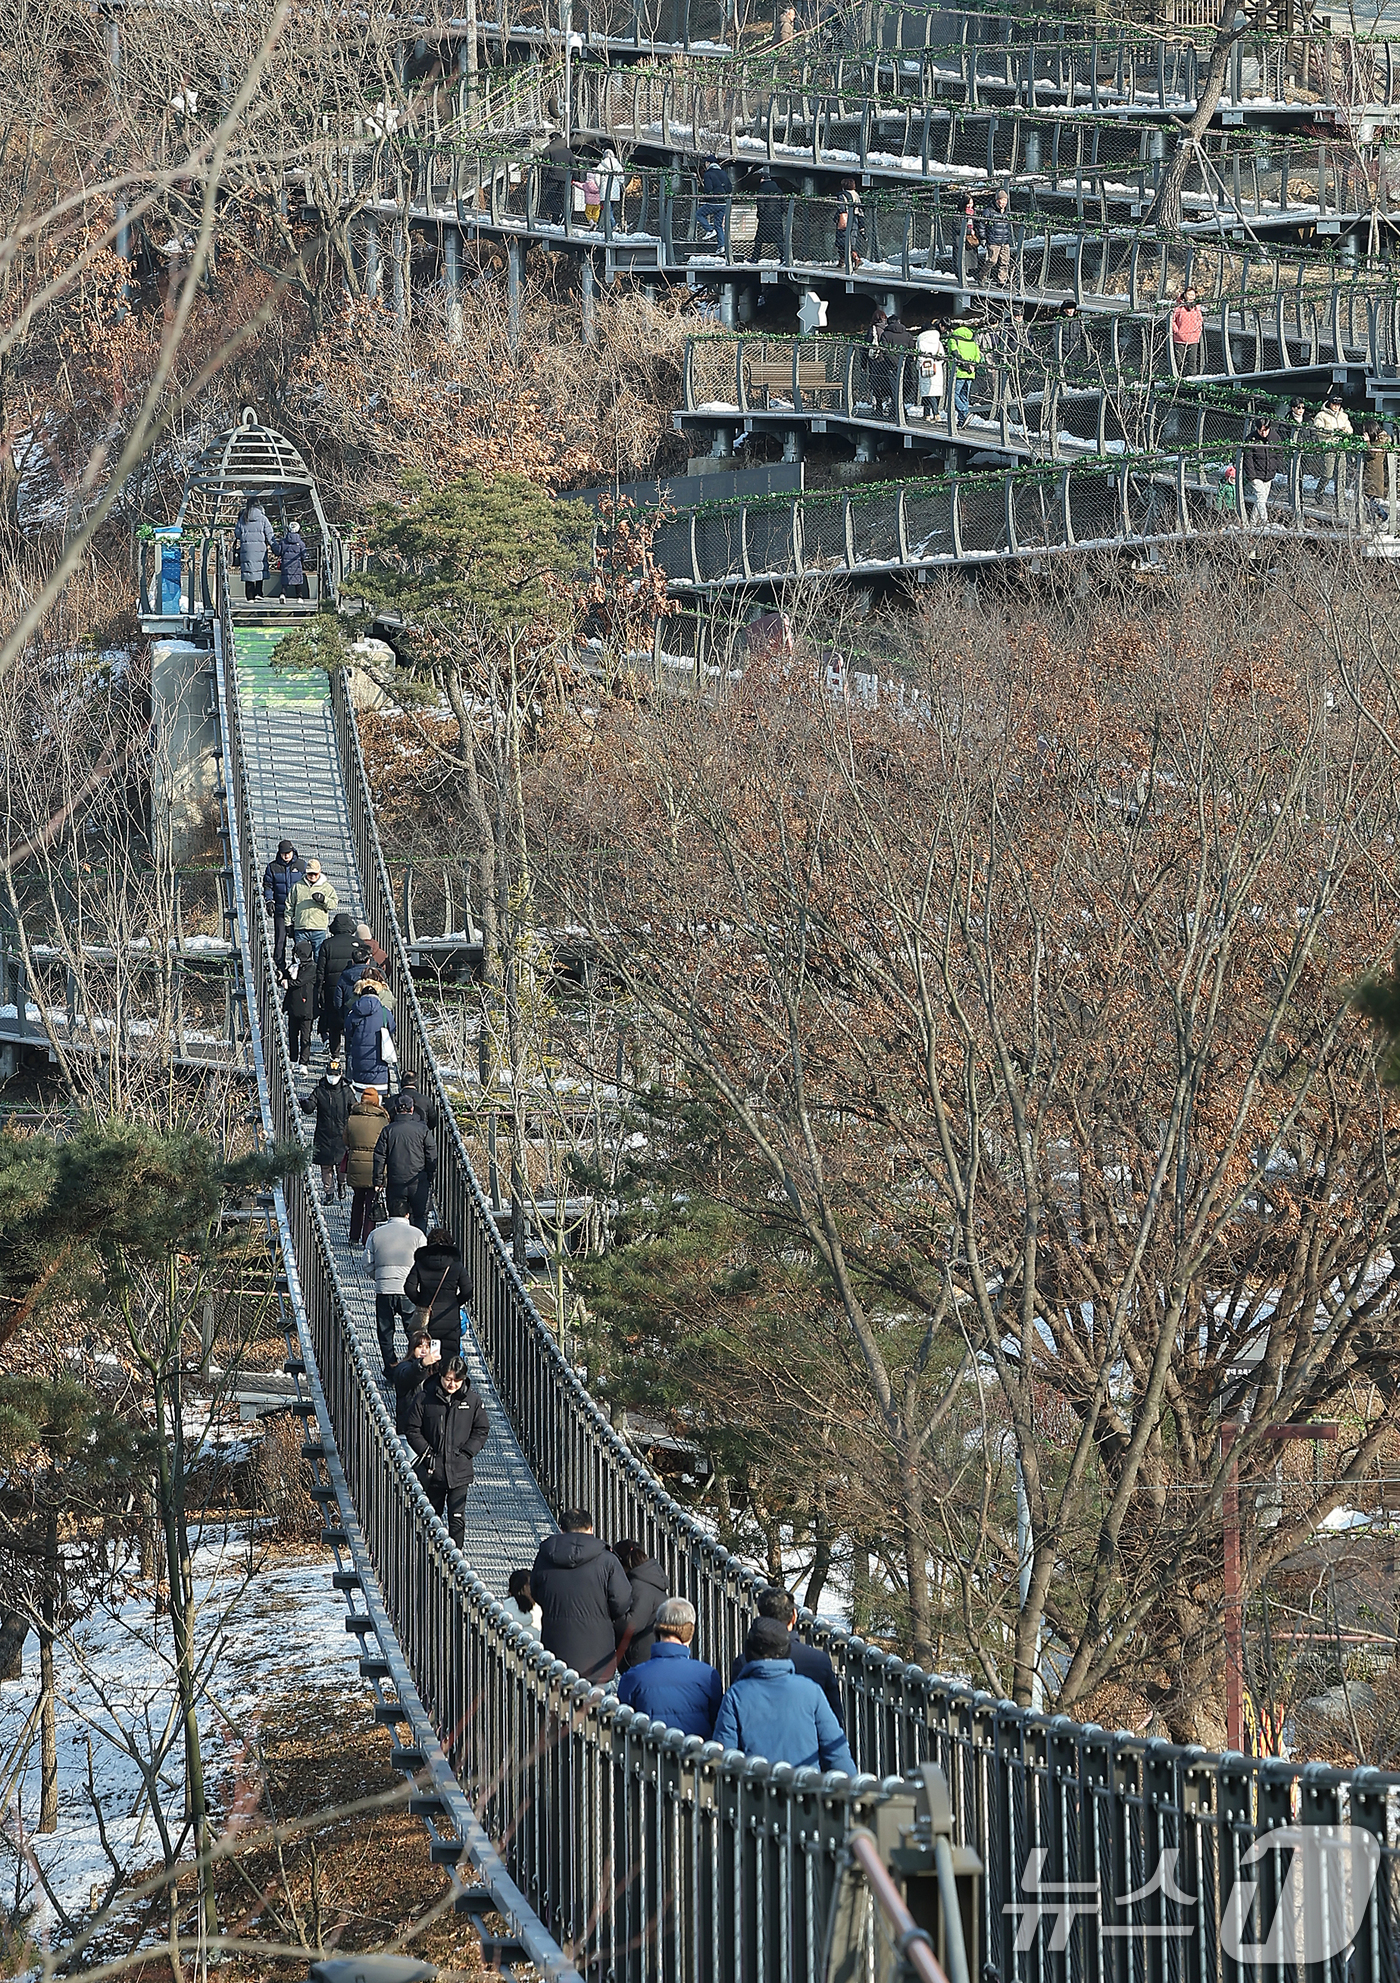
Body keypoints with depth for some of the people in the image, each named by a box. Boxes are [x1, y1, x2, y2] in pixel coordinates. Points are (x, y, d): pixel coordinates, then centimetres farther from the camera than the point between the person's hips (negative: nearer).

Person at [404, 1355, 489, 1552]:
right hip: (432, 1469, 1)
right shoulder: (424, 1398, -2)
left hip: (460, 1470, -1)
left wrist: (465, 1453, -4)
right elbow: (412, 1429, 2)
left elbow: (482, 1430, 7)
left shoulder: (473, 1399, 0)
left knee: (457, 1517, -6)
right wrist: (427, 1453, -7)